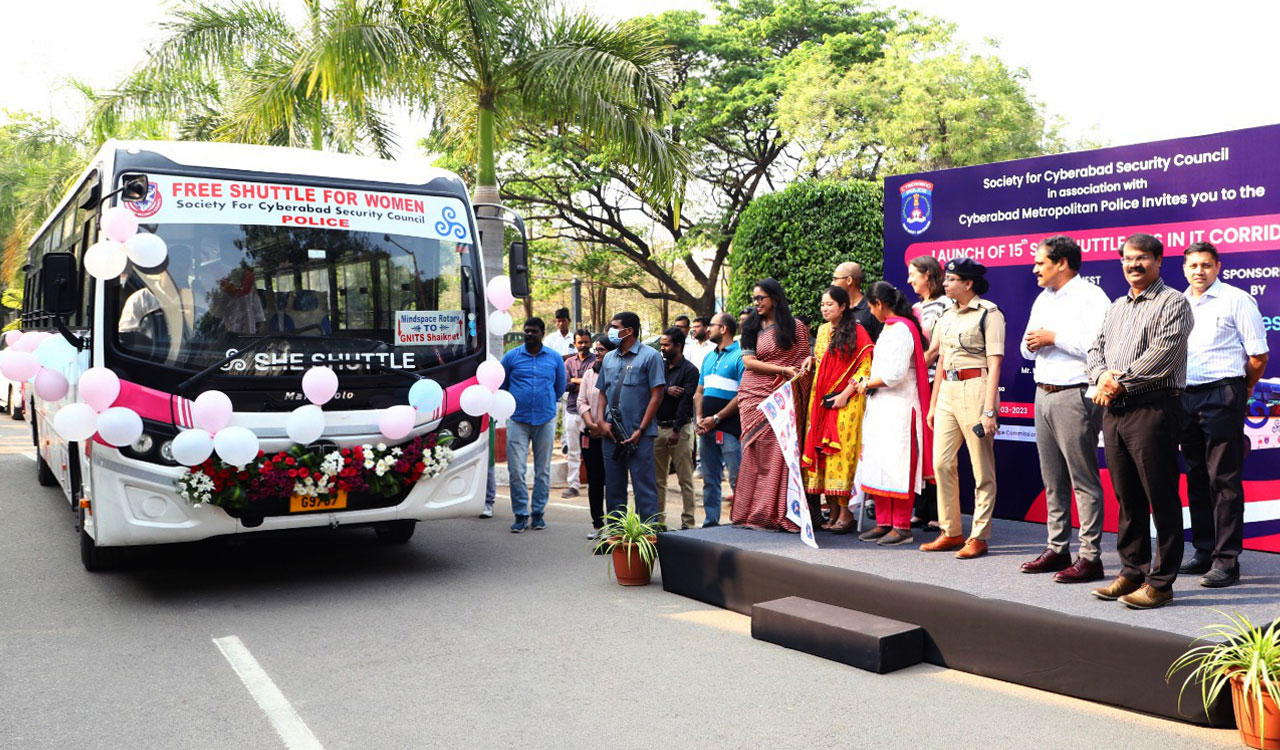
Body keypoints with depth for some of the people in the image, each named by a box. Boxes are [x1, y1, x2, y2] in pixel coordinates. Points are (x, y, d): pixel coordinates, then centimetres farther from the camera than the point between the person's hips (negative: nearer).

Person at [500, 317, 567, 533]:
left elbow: (560, 387, 18)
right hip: (518, 420, -1)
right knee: (516, 470, -5)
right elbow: (500, 385, 14)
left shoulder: (555, 358, 5)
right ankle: (520, 514, 5)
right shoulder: (511, 357, 2)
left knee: (543, 470, 6)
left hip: (545, 420, 1)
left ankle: (538, 512, 17)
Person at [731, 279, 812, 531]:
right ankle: (755, 513, 1)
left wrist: (807, 363, -13)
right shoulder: (752, 328, 13)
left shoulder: (796, 327, 9)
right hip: (756, 397, 2)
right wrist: (783, 370, -10)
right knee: (757, 453, -3)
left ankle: (779, 514, -4)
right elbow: (748, 361, 1)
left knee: (780, 453, -8)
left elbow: (805, 358, 12)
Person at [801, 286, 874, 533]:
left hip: (846, 402, -7)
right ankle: (833, 512, 8)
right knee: (821, 451, 3)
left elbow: (865, 366, -9)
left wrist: (845, 394, -15)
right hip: (821, 401, 7)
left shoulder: (857, 332, -4)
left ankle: (844, 512, -5)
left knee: (841, 452, -10)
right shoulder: (822, 330, 17)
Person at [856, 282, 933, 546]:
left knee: (896, 466, -7)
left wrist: (868, 384, -8)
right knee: (879, 465, 10)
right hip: (882, 406, 10)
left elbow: (896, 374, -20)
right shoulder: (890, 328, 18)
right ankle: (884, 523, 15)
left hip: (899, 406, -10)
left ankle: (902, 527, -1)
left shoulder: (900, 329, -13)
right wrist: (868, 381, 14)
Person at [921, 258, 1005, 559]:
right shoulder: (947, 316, 16)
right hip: (947, 390, 8)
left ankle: (978, 537, 7)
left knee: (982, 469, 0)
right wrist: (932, 403, 18)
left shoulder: (988, 312, -5)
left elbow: (994, 364, -11)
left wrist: (989, 410, -17)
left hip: (976, 388, -7)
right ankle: (950, 532, 16)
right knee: (941, 462, 6)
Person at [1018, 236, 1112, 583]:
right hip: (1044, 395, 9)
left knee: (1084, 479, -5)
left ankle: (1090, 557, -1)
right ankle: (1057, 549, 20)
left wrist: (1054, 338, -15)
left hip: (1075, 396, -9)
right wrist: (1031, 343, 1)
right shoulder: (1042, 300, 19)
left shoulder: (1090, 297, -8)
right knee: (1052, 479, 12)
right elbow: (1026, 349, 23)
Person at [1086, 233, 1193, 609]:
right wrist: (1102, 377, -4)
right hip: (1114, 410, 7)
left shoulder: (1173, 303, -3)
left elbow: (1162, 355, -14)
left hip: (1152, 407, -7)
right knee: (1127, 497, 12)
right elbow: (1096, 348, 16)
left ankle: (1161, 582, 3)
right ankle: (1132, 571, 21)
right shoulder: (1117, 307, 21)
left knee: (1161, 499, -3)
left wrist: (1121, 382, -12)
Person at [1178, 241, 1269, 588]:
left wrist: (1240, 394, 6)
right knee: (1196, 478, 10)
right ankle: (1204, 552, 19)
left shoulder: (1236, 300, -2)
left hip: (1222, 395, -6)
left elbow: (1258, 355, -3)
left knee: (1224, 479, -5)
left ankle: (1226, 560, -3)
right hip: (1186, 396, 6)